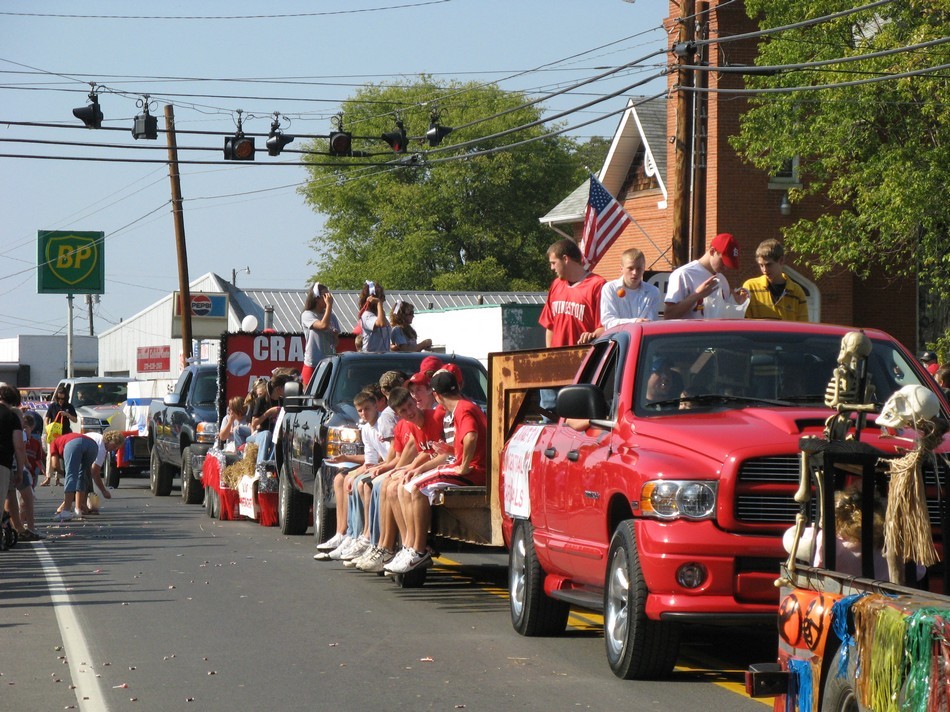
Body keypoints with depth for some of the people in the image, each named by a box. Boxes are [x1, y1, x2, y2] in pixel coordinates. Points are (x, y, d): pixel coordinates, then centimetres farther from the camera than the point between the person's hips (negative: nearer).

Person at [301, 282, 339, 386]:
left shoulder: (331, 316, 13)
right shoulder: (307, 315, -4)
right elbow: (323, 325, -22)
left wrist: (335, 335, -4)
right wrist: (329, 305, -14)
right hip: (313, 364, -5)